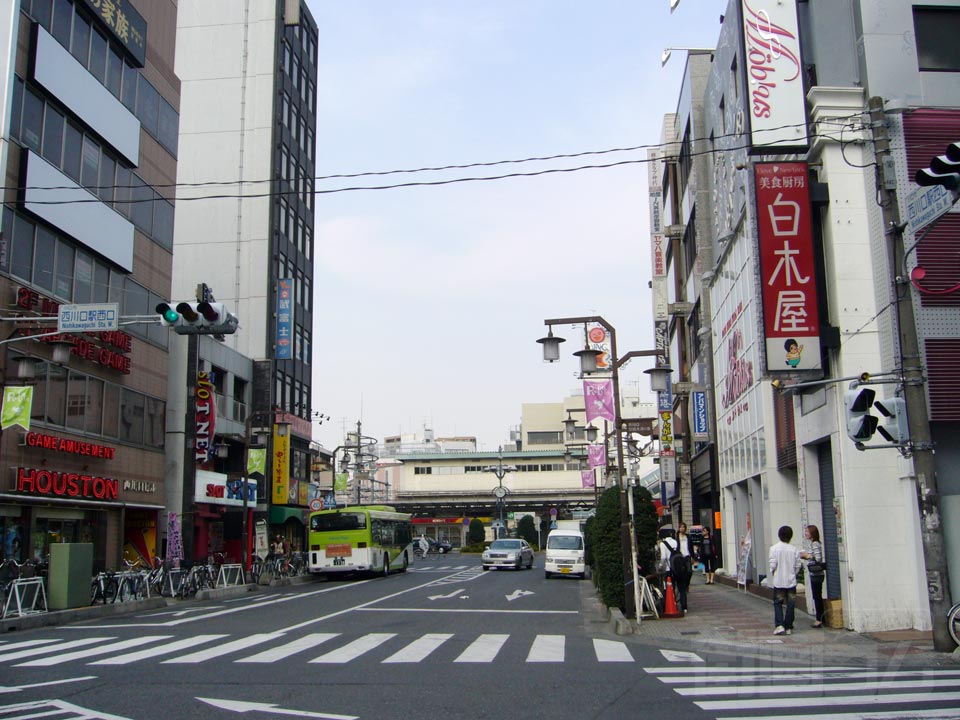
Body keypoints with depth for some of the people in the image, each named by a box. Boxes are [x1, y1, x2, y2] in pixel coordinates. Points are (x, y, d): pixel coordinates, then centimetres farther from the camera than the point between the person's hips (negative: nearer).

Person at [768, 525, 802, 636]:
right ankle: (788, 627, 11)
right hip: (791, 581, 1)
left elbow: (773, 565, -10)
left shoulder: (774, 548, -8)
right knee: (790, 604, 8)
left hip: (779, 581, -1)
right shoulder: (794, 550, -4)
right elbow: (798, 565, 0)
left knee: (778, 603, 8)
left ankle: (779, 626, -6)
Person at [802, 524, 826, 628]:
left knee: (817, 597, -5)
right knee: (817, 597, 12)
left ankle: (819, 620, -2)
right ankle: (820, 619, 17)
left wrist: (806, 555, -13)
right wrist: (806, 556, 11)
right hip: (814, 574, 10)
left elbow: (818, 558, -22)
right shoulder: (812, 544, 14)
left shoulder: (815, 544, -15)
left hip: (816, 575, -10)